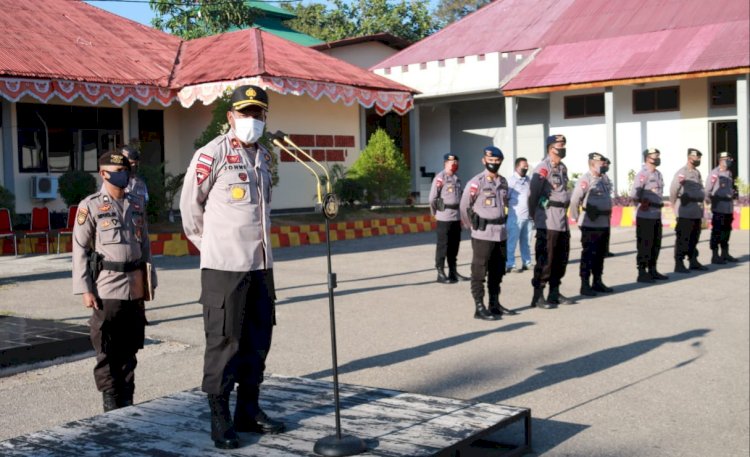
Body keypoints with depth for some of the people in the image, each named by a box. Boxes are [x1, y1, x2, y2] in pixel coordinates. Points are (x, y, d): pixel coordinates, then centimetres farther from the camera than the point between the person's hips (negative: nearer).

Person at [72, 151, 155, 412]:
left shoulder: (137, 204, 12)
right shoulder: (90, 206, -2)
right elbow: (80, 250, -4)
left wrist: (149, 281, 14)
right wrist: (85, 289, -9)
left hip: (135, 288, 5)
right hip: (107, 288, -5)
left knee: (129, 349, 11)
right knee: (107, 351, 1)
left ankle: (127, 403, 22)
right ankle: (111, 406, 10)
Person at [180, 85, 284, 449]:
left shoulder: (264, 157, 13)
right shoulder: (212, 154, -8)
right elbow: (189, 205, -1)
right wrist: (210, 246, 6)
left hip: (261, 265, 7)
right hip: (224, 267, -7)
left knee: (257, 341, 12)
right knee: (223, 343, -1)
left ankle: (249, 411, 24)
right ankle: (220, 418, 9)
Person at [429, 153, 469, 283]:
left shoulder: (457, 179, 13)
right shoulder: (440, 178, -10)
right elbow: (432, 198, -10)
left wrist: (460, 213, 13)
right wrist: (435, 213, -2)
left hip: (456, 217, 7)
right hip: (444, 218, -7)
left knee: (454, 245, 13)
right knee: (443, 246, -1)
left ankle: (453, 272, 22)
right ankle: (441, 274, 5)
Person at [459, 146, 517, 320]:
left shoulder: (503, 182, 9)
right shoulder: (476, 182, -11)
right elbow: (465, 205, -6)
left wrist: (501, 223, 15)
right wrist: (473, 225, 2)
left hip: (501, 233, 7)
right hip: (482, 234, -7)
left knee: (497, 271, 14)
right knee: (479, 272, -3)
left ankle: (495, 304, 25)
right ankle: (479, 308, 1)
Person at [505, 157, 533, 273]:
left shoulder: (528, 179, 12)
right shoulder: (512, 180, -6)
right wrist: (513, 207, -7)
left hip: (528, 216, 6)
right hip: (516, 217, -6)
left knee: (526, 241, 12)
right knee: (512, 241, -5)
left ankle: (526, 263, 21)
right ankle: (509, 265, -2)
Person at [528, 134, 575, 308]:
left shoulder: (563, 168, 15)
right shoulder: (543, 168, -12)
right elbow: (532, 193, -13)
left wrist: (563, 211, 14)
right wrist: (534, 215, -5)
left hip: (562, 219, 9)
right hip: (548, 221, -9)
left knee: (561, 258, 14)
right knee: (545, 259, -6)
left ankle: (554, 293, 25)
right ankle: (538, 296, 0)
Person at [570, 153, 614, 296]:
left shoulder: (603, 179, 14)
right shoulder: (585, 179, -14)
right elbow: (574, 200, -18)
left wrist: (608, 214, 16)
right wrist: (577, 218, -11)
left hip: (604, 223, 8)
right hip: (590, 224, -8)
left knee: (600, 254, 15)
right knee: (588, 255, -4)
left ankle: (597, 282, 25)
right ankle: (585, 285, 2)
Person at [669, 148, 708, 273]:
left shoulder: (697, 172, 16)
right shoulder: (682, 172, -11)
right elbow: (673, 189, -13)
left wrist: (700, 204, 15)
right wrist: (674, 205, -5)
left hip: (697, 212, 8)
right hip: (686, 212, -8)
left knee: (694, 238, 13)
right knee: (683, 238, -5)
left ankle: (693, 261, 23)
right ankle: (679, 264, -2)